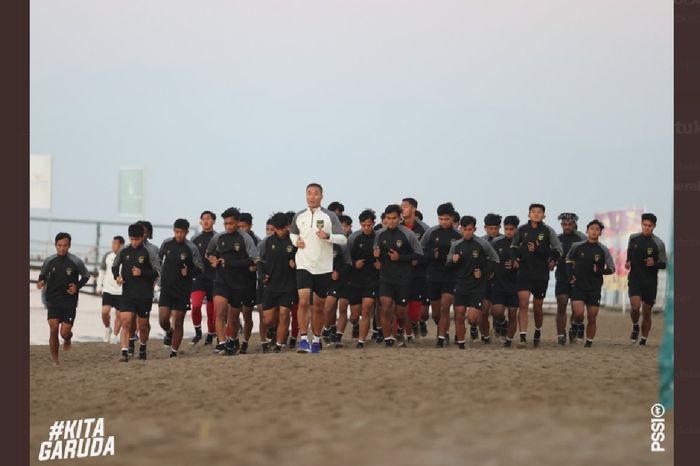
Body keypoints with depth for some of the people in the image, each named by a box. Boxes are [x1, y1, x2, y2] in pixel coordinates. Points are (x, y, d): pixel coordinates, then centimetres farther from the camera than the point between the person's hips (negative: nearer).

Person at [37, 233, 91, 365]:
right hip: (53, 301, 1)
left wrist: (77, 286, -7)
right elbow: (43, 274, 17)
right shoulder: (49, 261, 0)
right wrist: (41, 282, -6)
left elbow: (86, 276, 9)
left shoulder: (76, 262, -6)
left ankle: (67, 339, 37)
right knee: (53, 329, -13)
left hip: (69, 301, -1)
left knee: (65, 333, -4)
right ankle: (55, 360, 1)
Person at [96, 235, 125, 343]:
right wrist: (99, 286, 12)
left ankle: (115, 336, 16)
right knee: (105, 311, -10)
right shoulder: (108, 256, 3)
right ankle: (108, 329, 16)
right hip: (108, 289, 2)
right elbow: (102, 271, 14)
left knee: (119, 314, 2)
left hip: (121, 291, -2)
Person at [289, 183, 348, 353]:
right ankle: (303, 339, -16)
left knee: (319, 306, 9)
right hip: (304, 265, 0)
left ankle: (316, 340, 23)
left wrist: (327, 236, -20)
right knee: (303, 301, -17)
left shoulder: (330, 216, -1)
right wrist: (296, 241, 3)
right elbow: (292, 233, 25)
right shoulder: (299, 217, 6)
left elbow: (343, 239, -3)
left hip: (323, 267, 0)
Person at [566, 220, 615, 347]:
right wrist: (570, 275, 1)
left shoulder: (603, 250, 1)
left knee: (592, 319, 3)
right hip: (578, 286, -1)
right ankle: (579, 326, 16)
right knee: (578, 313, -17)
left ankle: (589, 342, 17)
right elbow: (569, 260, 15)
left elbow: (611, 269, 5)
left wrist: (599, 271, -13)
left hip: (595, 289, 1)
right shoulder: (577, 246, 1)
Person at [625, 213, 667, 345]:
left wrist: (654, 263, -20)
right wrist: (628, 262, 3)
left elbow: (664, 264, 0)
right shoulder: (633, 238, 3)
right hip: (635, 278, 1)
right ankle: (635, 327, 10)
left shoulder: (658, 244, -5)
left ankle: (643, 341, 18)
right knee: (635, 306, -20)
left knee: (647, 313, 5)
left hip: (650, 282, 0)